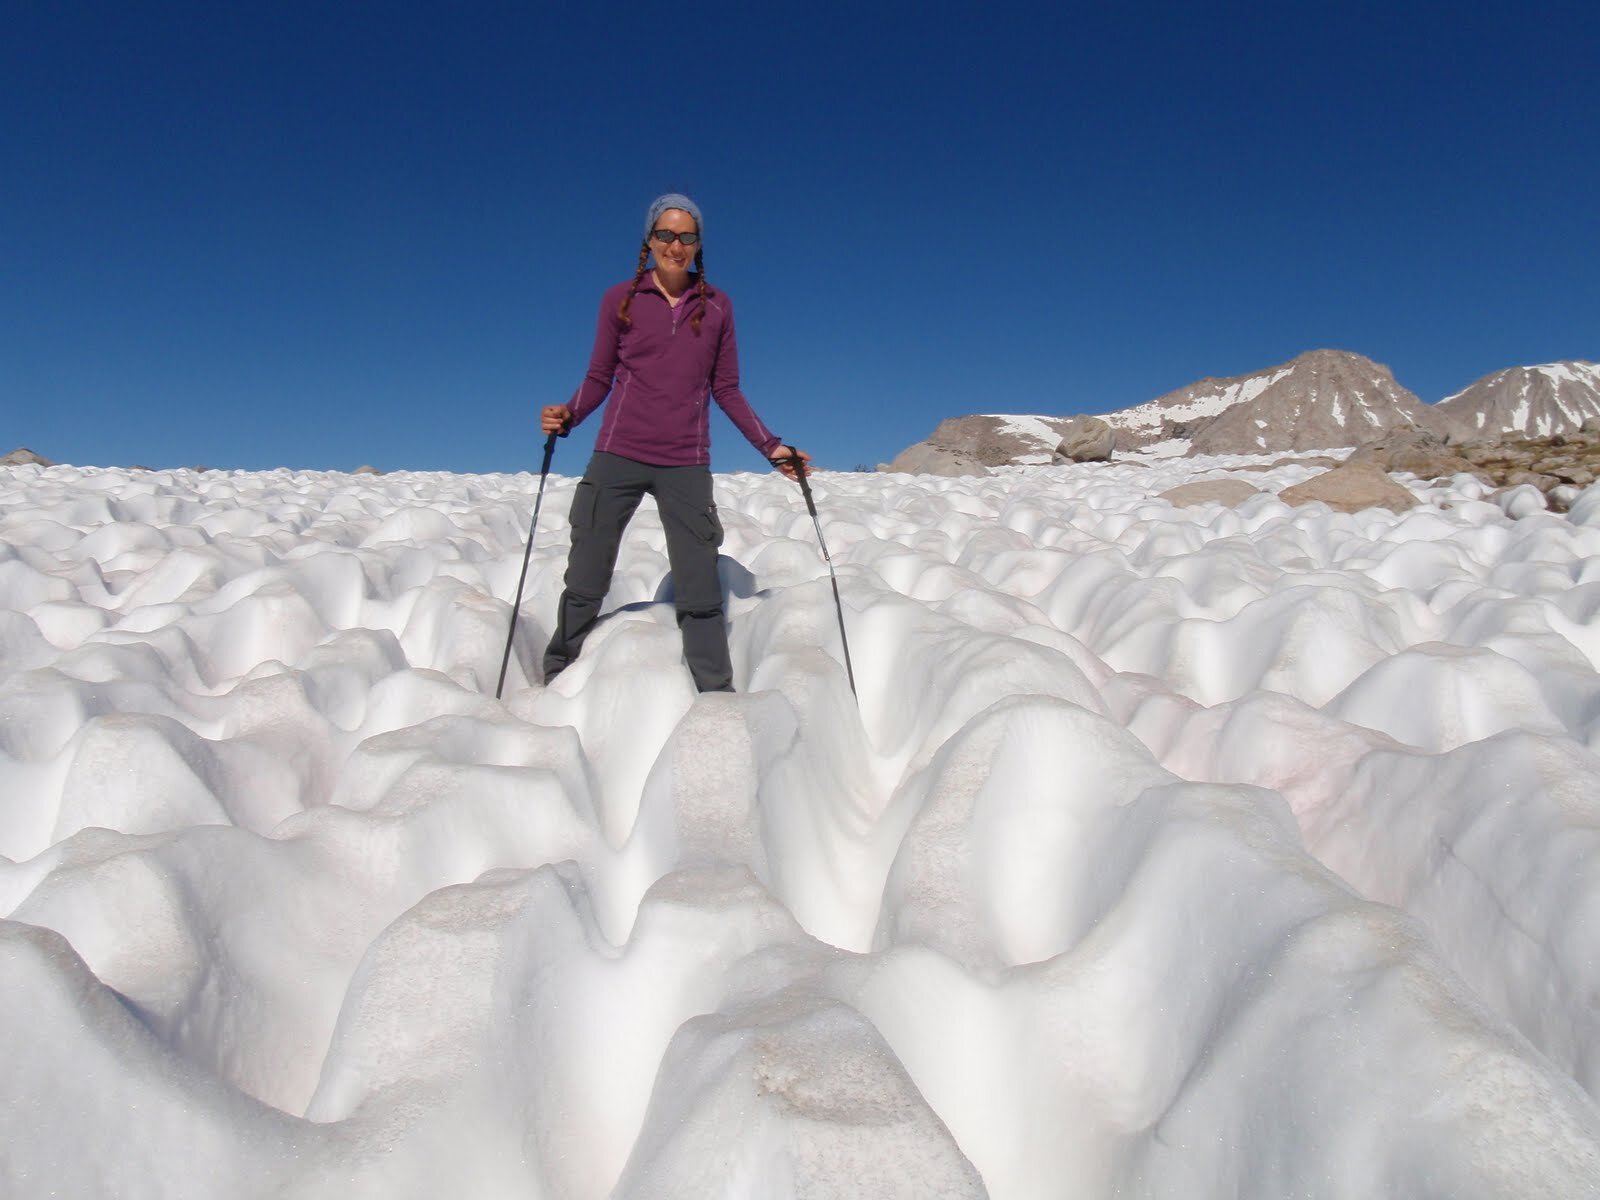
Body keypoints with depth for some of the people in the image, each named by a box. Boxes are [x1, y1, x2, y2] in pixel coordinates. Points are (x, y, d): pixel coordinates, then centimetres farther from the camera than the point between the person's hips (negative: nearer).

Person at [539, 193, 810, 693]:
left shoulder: (716, 306, 9)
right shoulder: (620, 300, 6)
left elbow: (726, 389, 12)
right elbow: (599, 378, 9)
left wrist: (771, 447, 5)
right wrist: (567, 416, -11)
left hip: (686, 466, 0)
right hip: (617, 457, 0)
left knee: (699, 594, -2)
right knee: (585, 584, 4)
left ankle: (717, 697, 5)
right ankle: (554, 681, 20)